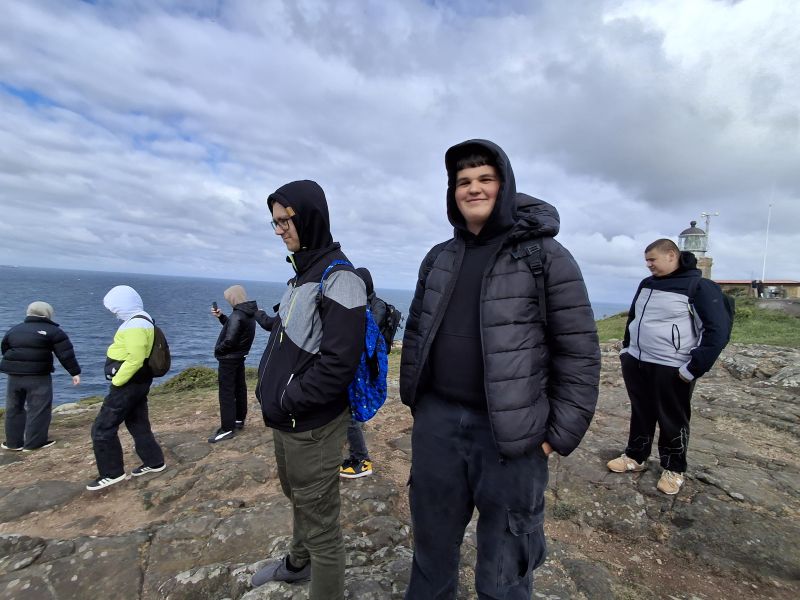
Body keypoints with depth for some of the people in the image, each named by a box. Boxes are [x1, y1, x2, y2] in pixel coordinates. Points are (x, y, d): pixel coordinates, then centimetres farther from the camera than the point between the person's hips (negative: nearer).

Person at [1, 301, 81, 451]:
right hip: (38, 376, -6)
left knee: (14, 408, 17)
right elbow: (66, 354, -8)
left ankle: (13, 442, 24)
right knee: (39, 408, 2)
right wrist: (75, 372, -4)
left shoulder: (13, 330, 16)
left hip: (14, 374, 6)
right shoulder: (53, 331, -3)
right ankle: (35, 442, 5)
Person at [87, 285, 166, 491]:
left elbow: (135, 360, -28)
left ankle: (112, 473, 10)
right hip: (137, 382, 10)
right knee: (138, 424, 17)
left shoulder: (135, 325, -22)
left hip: (129, 382, -10)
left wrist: (116, 381, -17)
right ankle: (154, 462, 27)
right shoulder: (141, 320, 11)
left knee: (103, 428, 0)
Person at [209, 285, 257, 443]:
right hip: (240, 357, 10)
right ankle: (239, 420, 29)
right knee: (239, 389, 17)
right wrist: (220, 316, 8)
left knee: (226, 393, -3)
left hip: (229, 359, -9)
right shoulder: (249, 313, 5)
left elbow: (229, 340, -27)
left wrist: (217, 349, -9)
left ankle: (227, 429, 2)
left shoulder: (237, 315, -25)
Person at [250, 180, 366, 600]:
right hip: (286, 422, 9)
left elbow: (338, 364, -25)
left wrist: (287, 403, -16)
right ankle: (298, 562, 53)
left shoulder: (338, 279, -19)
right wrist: (267, 388, 6)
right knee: (298, 498, 29)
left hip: (312, 426, -9)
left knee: (321, 523, 8)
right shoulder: (302, 274, 10)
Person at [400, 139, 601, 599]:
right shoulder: (438, 258, 8)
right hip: (436, 422, 5)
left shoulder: (545, 254, -6)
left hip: (510, 435, -4)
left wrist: (559, 436, -9)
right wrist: (414, 401, 11)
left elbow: (579, 351, -7)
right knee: (431, 551, 24)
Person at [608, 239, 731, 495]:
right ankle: (635, 457, 31)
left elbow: (718, 330, -13)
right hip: (635, 363, 6)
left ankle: (674, 469, 27)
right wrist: (626, 349, 16)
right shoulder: (646, 284, 9)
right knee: (640, 414, 16)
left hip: (671, 369, -5)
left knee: (672, 420, 8)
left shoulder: (699, 286, -10)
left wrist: (693, 369, -15)